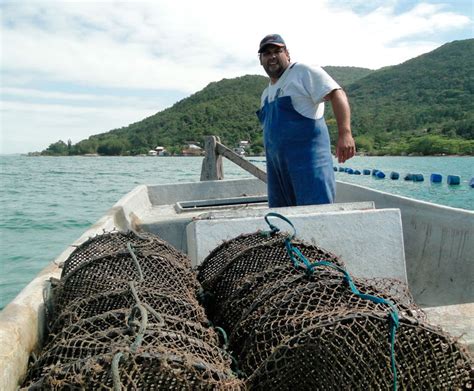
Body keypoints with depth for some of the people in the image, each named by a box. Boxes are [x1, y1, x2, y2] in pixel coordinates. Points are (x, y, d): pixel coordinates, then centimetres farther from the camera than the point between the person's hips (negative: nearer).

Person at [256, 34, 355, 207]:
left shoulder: (303, 72, 0)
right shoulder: (266, 94, 23)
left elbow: (336, 94, -12)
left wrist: (345, 133, -26)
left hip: (308, 159, -7)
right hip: (277, 166, 8)